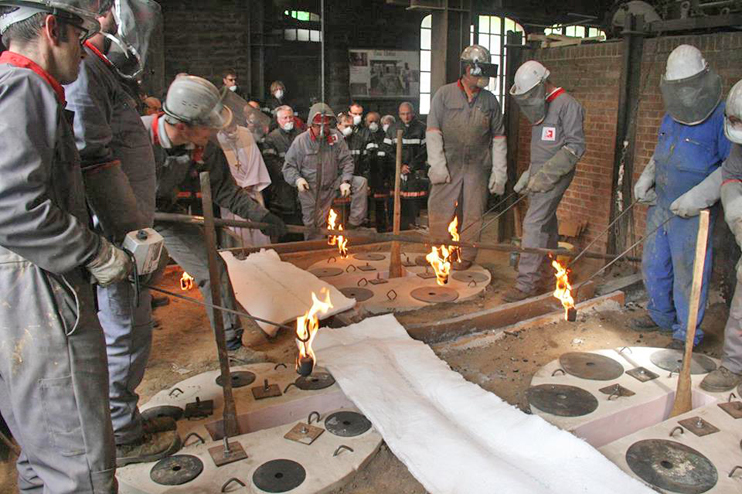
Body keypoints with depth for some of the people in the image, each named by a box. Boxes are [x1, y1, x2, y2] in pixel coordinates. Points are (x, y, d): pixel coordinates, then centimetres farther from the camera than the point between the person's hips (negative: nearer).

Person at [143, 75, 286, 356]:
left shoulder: (205, 148, -18)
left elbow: (226, 191, -6)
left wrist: (260, 216, -14)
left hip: (167, 213, 4)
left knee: (212, 268, -2)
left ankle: (231, 341, 12)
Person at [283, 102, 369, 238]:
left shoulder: (336, 137, -3)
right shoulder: (300, 141, -7)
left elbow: (346, 161, 0)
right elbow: (289, 166, -1)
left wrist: (345, 181, -14)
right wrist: (297, 179, -20)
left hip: (332, 186, 2)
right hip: (309, 191, -2)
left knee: (361, 182, -17)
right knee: (314, 232, 2)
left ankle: (354, 223, -13)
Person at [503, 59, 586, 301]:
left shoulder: (566, 104, -11)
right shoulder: (542, 107, 16)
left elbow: (576, 146, -16)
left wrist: (547, 174, -20)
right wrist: (529, 174, 16)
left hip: (554, 176, -9)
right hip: (539, 174, 9)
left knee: (534, 224, -13)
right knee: (546, 226, 13)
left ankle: (526, 283, -10)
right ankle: (548, 278, 22)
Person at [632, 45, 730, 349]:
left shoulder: (722, 117, -14)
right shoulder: (672, 115, 9)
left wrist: (702, 195, -26)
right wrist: (646, 177, 7)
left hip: (692, 213, -7)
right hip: (661, 205, 7)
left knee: (688, 271, 1)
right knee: (653, 264, 17)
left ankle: (686, 333, 17)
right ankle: (661, 315, 37)